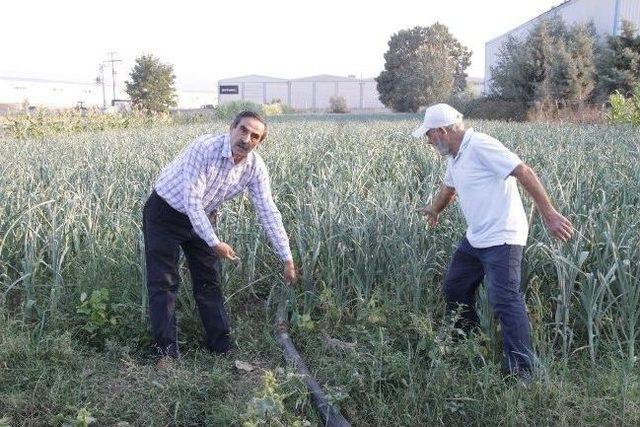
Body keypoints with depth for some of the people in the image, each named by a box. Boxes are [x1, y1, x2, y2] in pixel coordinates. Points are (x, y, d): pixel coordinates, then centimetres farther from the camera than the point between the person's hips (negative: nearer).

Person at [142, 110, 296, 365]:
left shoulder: (255, 167, -13)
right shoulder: (204, 148, -30)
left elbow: (268, 212, -10)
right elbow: (192, 202, -30)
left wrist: (288, 259, -11)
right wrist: (214, 243, -29)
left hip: (202, 217, 5)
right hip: (165, 212, -5)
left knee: (209, 280, 8)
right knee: (163, 283, -7)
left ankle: (221, 347, 17)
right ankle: (166, 351, 0)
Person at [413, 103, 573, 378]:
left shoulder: (480, 146, -18)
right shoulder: (454, 157, 12)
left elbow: (525, 174, -22)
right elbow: (449, 187, 33)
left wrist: (550, 216, -25)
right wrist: (434, 210, 52)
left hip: (502, 238, -10)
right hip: (475, 238, 10)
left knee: (505, 299, -13)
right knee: (454, 288, 17)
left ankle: (522, 371, -6)